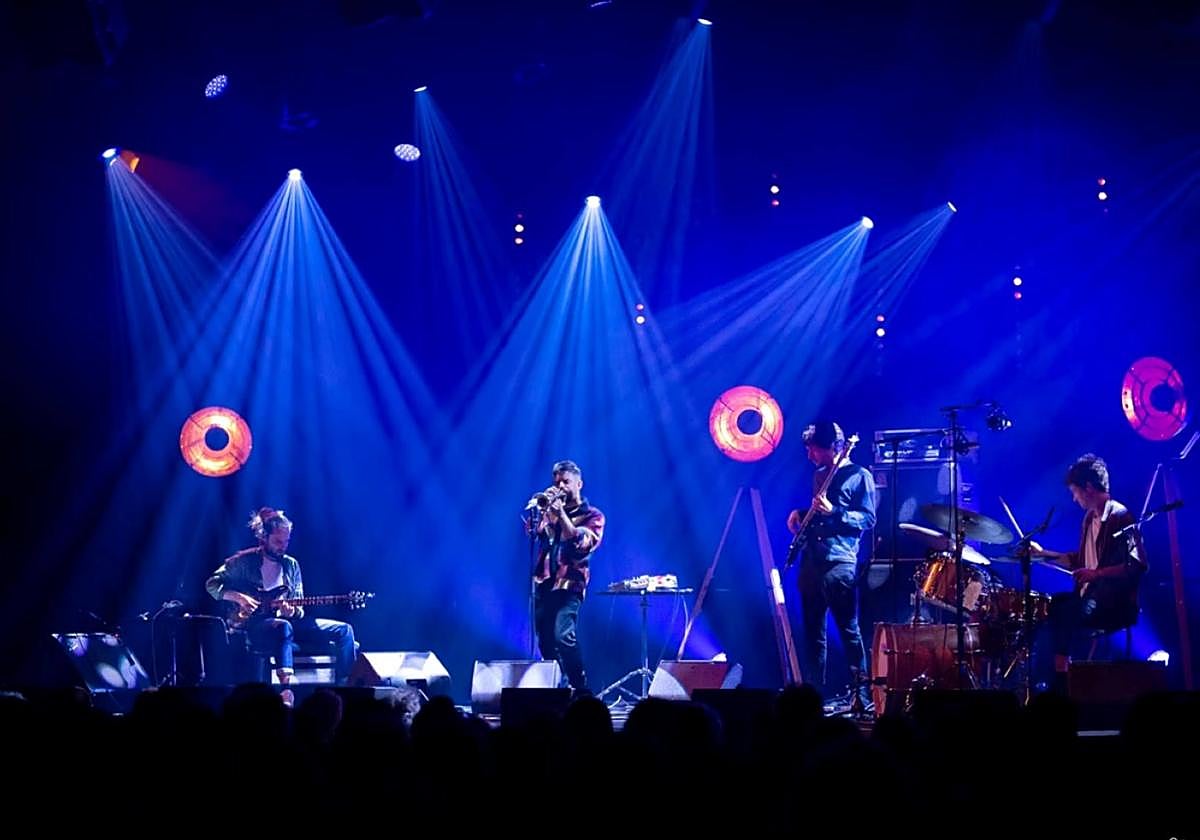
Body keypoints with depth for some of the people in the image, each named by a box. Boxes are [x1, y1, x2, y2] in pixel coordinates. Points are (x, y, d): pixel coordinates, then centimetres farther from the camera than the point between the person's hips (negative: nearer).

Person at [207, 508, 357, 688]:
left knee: (343, 631, -11)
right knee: (282, 627, -43)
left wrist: (293, 612, -10)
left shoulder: (291, 565, 15)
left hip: (286, 622, 5)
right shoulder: (244, 561, 2)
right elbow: (212, 584, 1)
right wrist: (239, 598, -14)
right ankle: (286, 687, -50)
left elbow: (299, 609, 15)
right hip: (253, 624, -5)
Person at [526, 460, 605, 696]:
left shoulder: (592, 515, 5)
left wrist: (561, 514, -13)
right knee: (545, 641, 6)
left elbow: (582, 543, -11)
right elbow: (531, 530, 4)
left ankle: (580, 689, -18)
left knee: (563, 636, -23)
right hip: (543, 582, 6)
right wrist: (539, 506, -9)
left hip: (569, 584, -6)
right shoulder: (550, 510, 19)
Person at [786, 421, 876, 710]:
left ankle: (860, 694, -6)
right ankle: (814, 691, 13)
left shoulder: (859, 476, -1)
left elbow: (868, 519, -8)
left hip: (839, 563, -7)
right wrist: (800, 514, 11)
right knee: (813, 630, 8)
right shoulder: (819, 475, 20)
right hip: (811, 561, 7)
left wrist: (833, 512, -18)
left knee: (848, 629, -9)